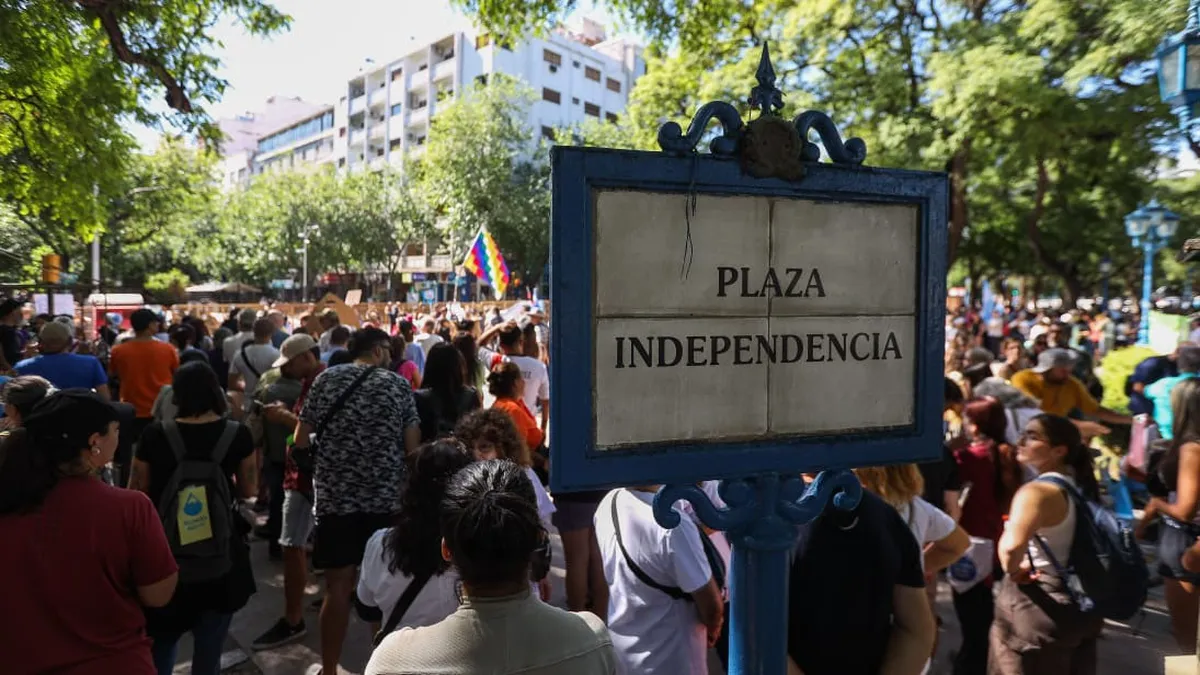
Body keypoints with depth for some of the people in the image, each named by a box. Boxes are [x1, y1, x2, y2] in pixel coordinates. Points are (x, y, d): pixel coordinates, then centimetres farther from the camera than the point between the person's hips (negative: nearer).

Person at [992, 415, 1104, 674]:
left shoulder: (1037, 491, -24)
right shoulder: (1081, 484, 4)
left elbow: (1011, 546, -39)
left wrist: (1013, 570, -21)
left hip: (1040, 608, -8)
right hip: (1079, 603, 9)